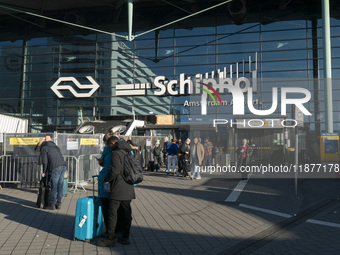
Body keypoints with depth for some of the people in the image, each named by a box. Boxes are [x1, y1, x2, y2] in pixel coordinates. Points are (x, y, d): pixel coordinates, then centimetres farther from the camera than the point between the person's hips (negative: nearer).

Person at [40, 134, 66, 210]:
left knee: (54, 187, -1)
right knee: (60, 186, 10)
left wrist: (44, 172, 12)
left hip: (56, 168, -7)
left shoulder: (44, 148, 10)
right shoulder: (56, 147, 31)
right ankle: (58, 204, 16)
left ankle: (52, 205, 5)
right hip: (63, 166, 7)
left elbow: (45, 161, 0)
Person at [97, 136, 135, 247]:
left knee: (112, 213, -1)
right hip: (128, 189, 8)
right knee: (126, 212, 12)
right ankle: (125, 237, 18)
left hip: (118, 189, -8)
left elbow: (115, 170, -22)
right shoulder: (128, 153, 14)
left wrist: (106, 179, -5)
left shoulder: (116, 153, -12)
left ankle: (110, 239, 4)